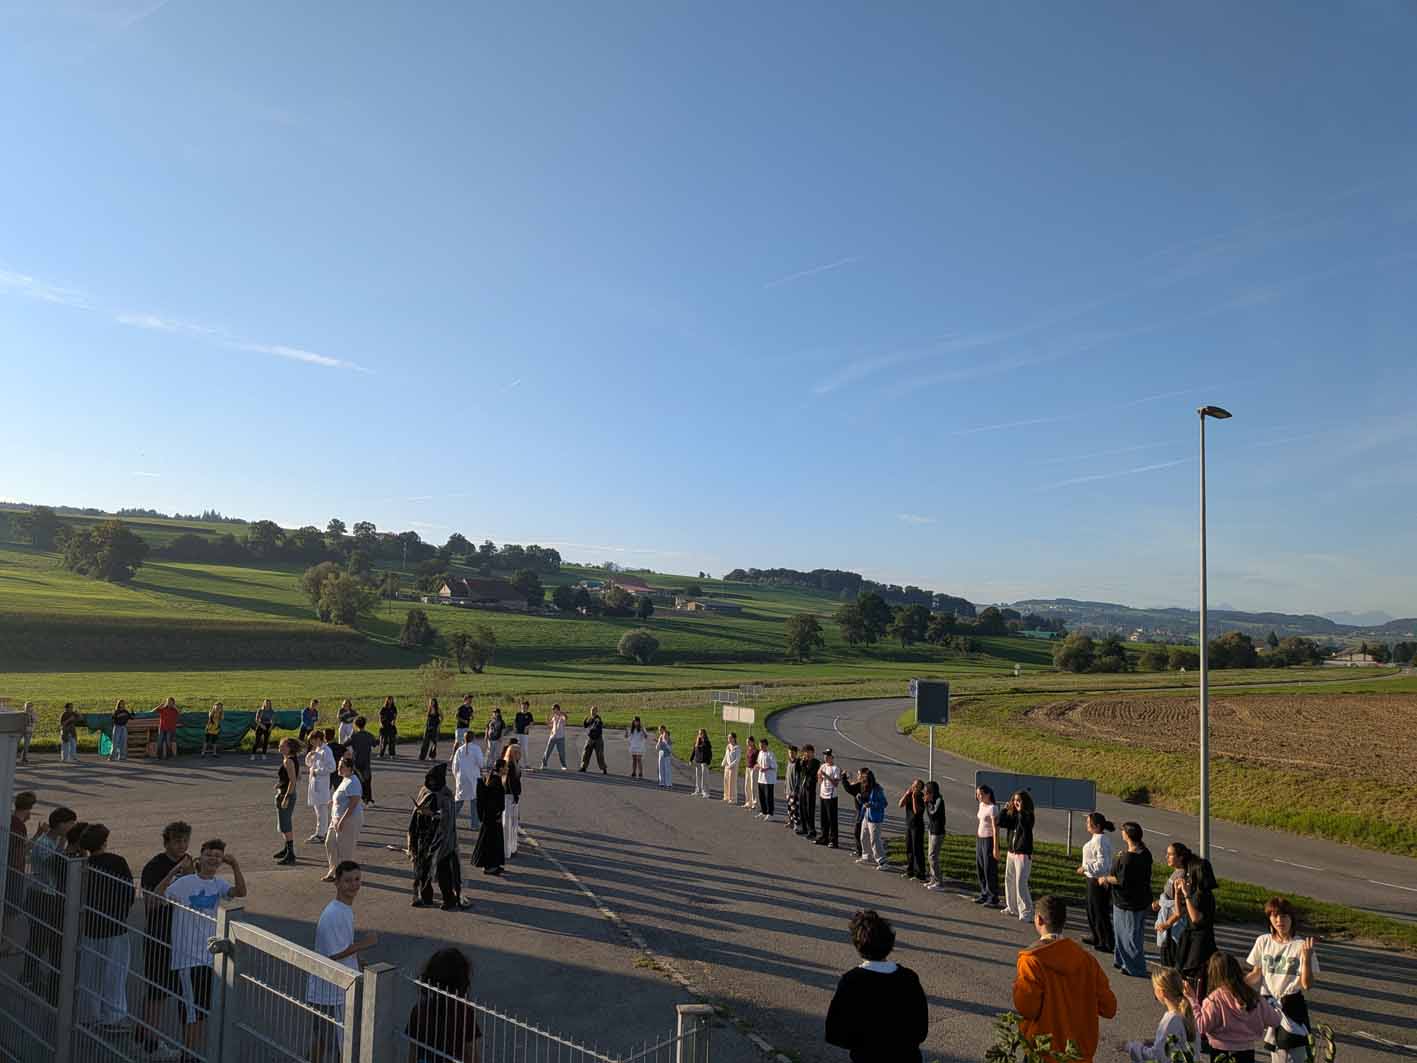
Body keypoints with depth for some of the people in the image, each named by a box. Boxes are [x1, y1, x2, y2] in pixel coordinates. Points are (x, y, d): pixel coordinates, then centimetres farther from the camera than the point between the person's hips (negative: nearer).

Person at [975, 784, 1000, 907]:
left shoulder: (992, 808, -17)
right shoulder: (981, 805, 9)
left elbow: (995, 829, -18)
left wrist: (995, 848, -20)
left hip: (989, 840, -8)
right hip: (979, 839, 8)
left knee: (989, 869, -1)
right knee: (980, 868, 14)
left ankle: (993, 897, 10)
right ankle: (984, 894, 27)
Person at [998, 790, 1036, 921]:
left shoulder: (1028, 816, -11)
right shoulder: (1012, 815, 7)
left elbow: (1023, 823, -31)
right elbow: (1001, 823, -1)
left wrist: (1020, 810, -21)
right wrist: (1005, 809, 1)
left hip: (1024, 854, -7)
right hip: (1011, 852, 7)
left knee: (1021, 883, -10)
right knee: (1009, 881, 15)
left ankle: (1026, 912, -4)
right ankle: (1012, 907, 29)